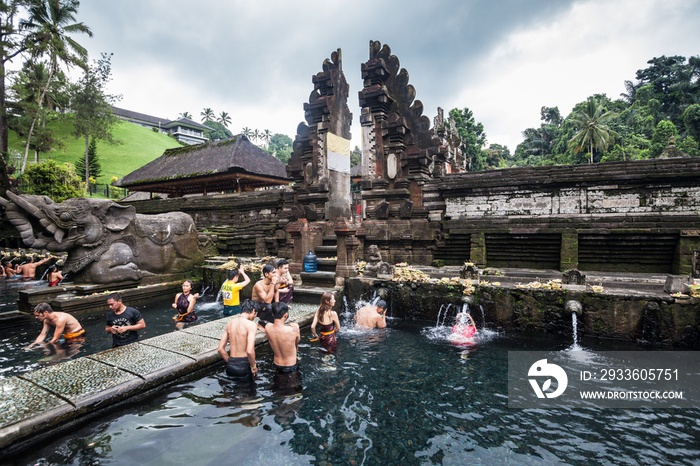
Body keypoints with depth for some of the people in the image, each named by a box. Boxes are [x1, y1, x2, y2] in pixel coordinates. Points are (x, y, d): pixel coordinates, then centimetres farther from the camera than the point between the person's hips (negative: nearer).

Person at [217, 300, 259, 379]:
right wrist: (253, 366, -8)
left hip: (231, 366, 6)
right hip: (243, 365, -6)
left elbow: (220, 348, 8)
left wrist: (230, 362, 18)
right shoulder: (251, 325, -15)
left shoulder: (230, 323, 6)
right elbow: (249, 351, -24)